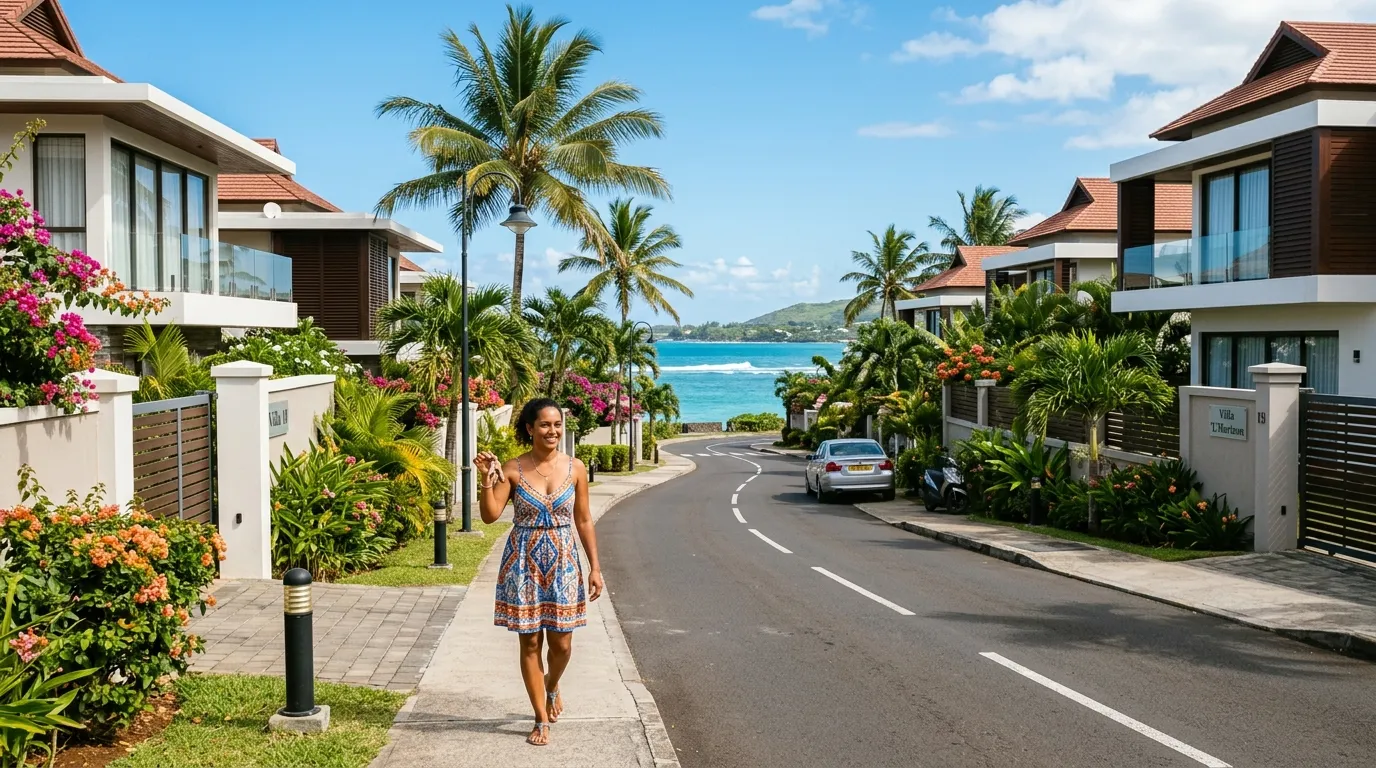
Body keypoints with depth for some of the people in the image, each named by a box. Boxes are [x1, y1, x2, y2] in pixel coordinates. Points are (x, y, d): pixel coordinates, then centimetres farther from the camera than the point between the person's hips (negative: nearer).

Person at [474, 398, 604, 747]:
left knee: (561, 643, 6)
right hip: (524, 563, -1)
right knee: (530, 642, 5)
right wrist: (488, 480, -23)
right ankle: (542, 719, 19)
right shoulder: (512, 469, -5)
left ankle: (552, 688, 41)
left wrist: (595, 567, 1)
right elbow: (490, 515, -8)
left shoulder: (575, 468, -2)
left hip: (563, 562, 1)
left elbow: (584, 521, 3)